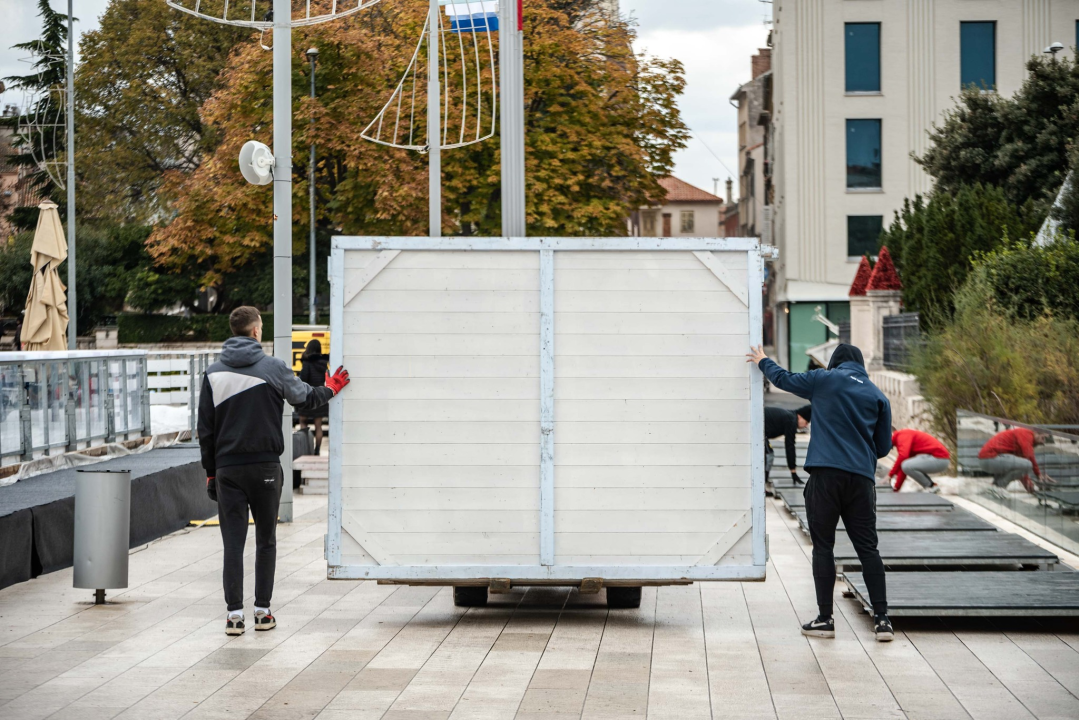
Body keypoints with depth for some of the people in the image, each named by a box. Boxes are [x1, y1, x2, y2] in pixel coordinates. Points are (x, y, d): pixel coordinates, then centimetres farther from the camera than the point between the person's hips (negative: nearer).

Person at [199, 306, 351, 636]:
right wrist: (331, 388, 27)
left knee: (233, 542, 2)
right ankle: (263, 611, 11)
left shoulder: (213, 373, 3)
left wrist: (211, 472, 10)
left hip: (227, 469, 1)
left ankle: (234, 613, -2)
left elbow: (205, 429, 4)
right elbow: (305, 399, 8)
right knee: (265, 540, 10)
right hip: (265, 467, -1)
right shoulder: (273, 368, -5)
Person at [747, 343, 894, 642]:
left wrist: (763, 361, 38)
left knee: (823, 547, 3)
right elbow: (884, 446, 15)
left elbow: (784, 379, 19)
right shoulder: (878, 396, 12)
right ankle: (881, 618, 0)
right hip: (861, 478, 3)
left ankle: (825, 619, 2)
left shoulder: (824, 379, 6)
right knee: (867, 548, 5)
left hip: (825, 475, -2)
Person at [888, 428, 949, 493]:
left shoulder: (903, 435, -8)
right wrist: (896, 488, 17)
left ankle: (932, 487, -6)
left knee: (907, 466, -24)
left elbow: (903, 456, -24)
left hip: (939, 459, -10)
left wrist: (890, 475, -17)